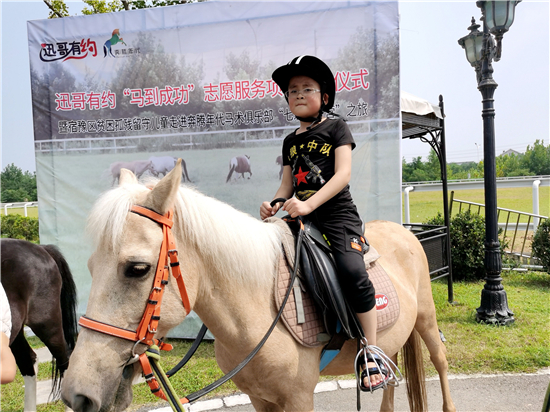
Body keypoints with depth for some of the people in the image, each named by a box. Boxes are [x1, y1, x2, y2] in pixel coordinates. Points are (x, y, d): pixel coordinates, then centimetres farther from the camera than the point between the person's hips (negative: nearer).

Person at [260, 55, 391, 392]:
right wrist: (274, 203, -5)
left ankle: (372, 352, -13)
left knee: (352, 270, -26)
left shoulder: (336, 127, 3)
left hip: (338, 214, -6)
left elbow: (343, 173, -9)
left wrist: (309, 204, -22)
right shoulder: (290, 141, 19)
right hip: (303, 218, 6)